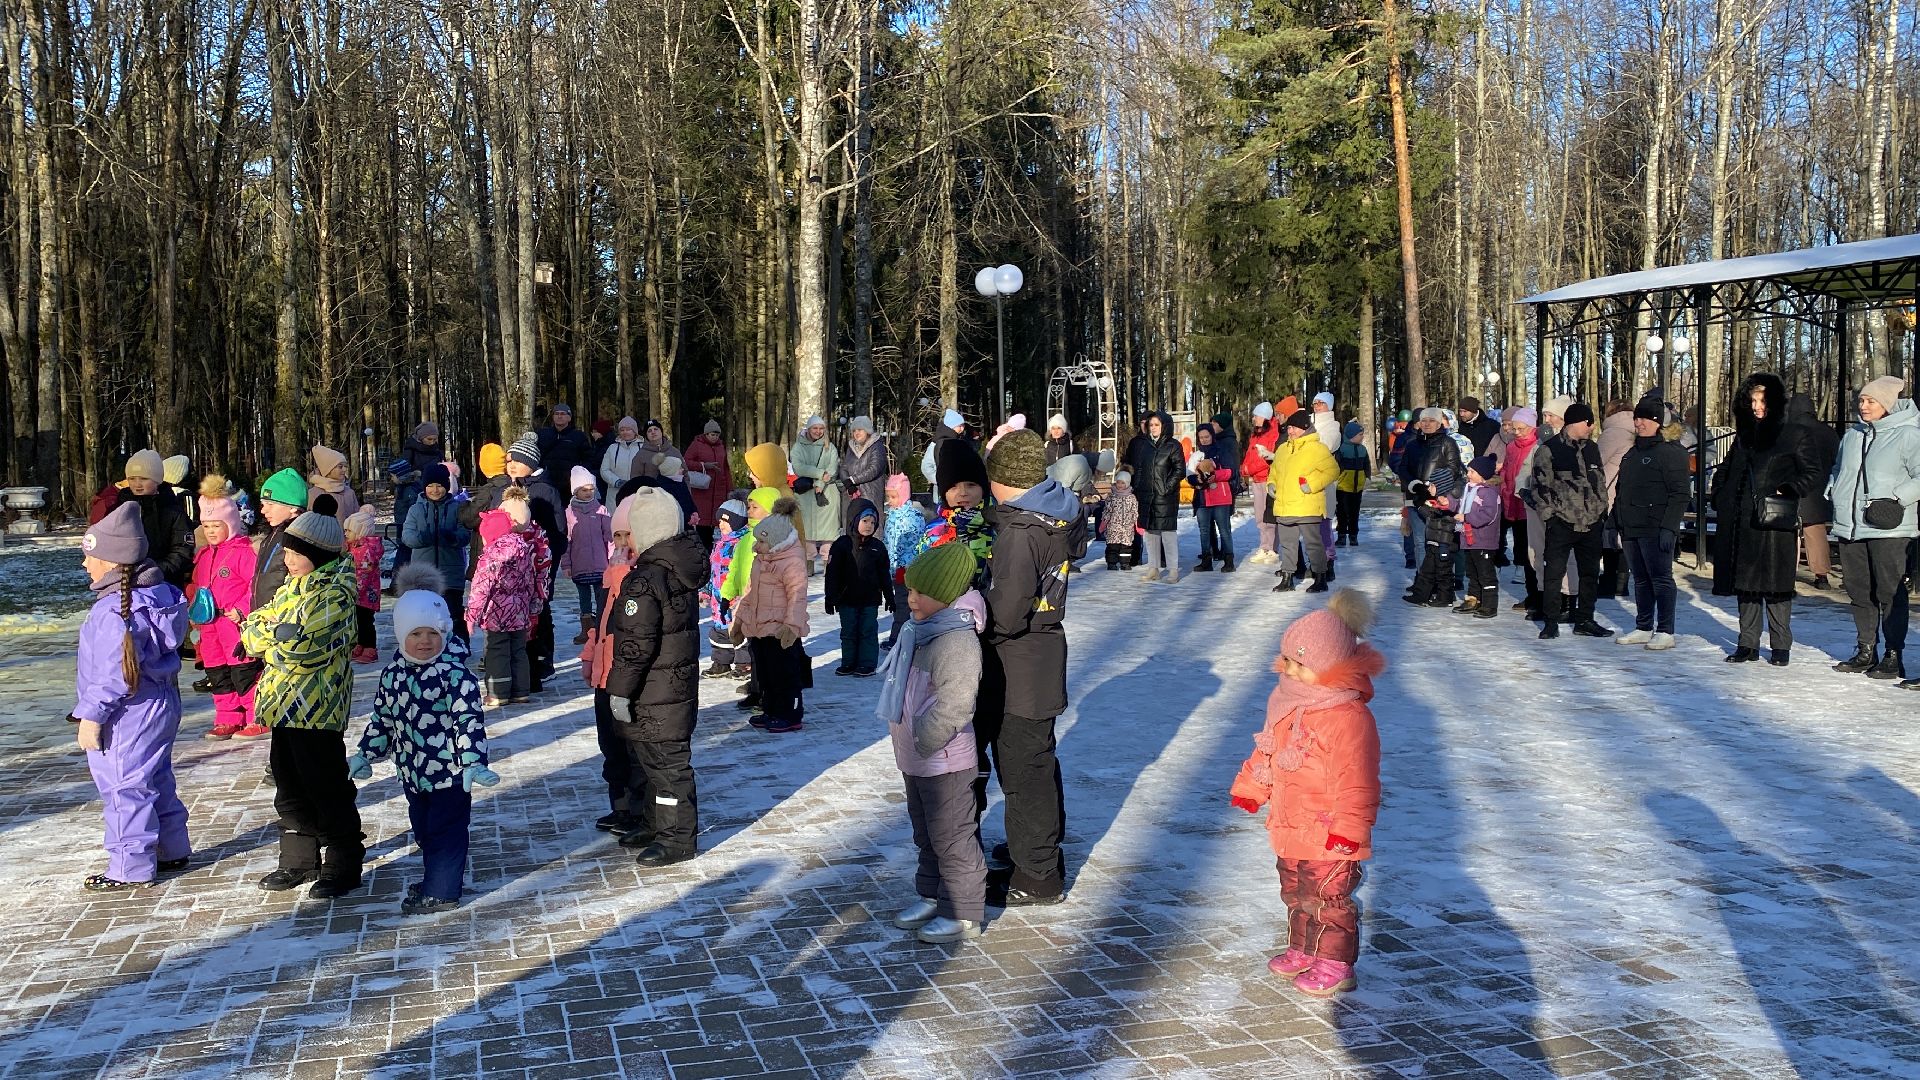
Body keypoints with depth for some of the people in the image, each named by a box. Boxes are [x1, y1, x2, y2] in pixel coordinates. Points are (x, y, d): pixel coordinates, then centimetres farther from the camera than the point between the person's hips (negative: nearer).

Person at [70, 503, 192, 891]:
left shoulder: (116, 610, -25)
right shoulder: (158, 591, 4)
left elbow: (114, 672, -24)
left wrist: (91, 716, -14)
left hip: (128, 717, -10)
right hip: (159, 704, 10)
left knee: (125, 790, 2)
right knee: (157, 782, 21)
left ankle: (131, 870, 11)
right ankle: (173, 850, 32)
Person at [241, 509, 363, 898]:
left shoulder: (333, 594, -17)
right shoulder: (293, 587, 13)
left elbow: (298, 649, -24)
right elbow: (254, 628, 11)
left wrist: (268, 637, -7)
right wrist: (269, 633, -9)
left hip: (316, 708, -9)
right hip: (286, 705, 9)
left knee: (326, 788, 0)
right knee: (290, 788, 16)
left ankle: (343, 865, 11)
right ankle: (299, 861, 28)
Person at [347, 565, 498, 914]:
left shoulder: (455, 672, -17)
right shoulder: (394, 672, 4)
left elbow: (470, 719, -21)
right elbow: (382, 716, 15)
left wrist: (473, 763, -29)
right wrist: (365, 754, 16)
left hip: (449, 770, -7)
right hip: (413, 769, 7)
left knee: (444, 830, 3)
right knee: (423, 829, 19)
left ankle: (441, 892, 14)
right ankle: (434, 879, 37)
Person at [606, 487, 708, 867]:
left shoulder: (644, 580, -21)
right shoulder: (682, 570, 7)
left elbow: (637, 644, -23)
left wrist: (620, 689, -16)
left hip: (654, 693, -9)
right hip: (681, 682, 9)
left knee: (665, 763, -1)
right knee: (657, 759, 20)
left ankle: (678, 839, 6)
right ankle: (655, 825, 32)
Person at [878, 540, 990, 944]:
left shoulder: (957, 642, -24)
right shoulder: (922, 631, 7)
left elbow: (951, 708, -28)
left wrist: (920, 745, -20)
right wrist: (909, 747, 16)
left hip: (944, 762, -10)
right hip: (916, 759, 10)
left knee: (951, 836, 1)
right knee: (926, 834, 21)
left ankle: (964, 914, 12)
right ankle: (932, 898, 36)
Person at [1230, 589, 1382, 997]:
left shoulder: (1348, 718, -25)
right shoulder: (1290, 703, 3)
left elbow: (1356, 781, -26)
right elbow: (1267, 751, 17)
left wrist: (1348, 828, -26)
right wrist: (1250, 788, 21)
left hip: (1328, 837, -9)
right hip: (1291, 828, 9)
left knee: (1327, 900, 4)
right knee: (1296, 894, 22)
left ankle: (1335, 965, 20)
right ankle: (1301, 951, 39)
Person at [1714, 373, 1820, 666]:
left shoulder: (1791, 436, 0)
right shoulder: (1744, 436, 16)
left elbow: (1813, 475, -1)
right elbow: (1724, 472, 27)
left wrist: (1787, 490, -15)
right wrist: (1720, 499, 12)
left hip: (1775, 522, -5)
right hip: (1742, 523, 5)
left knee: (1775, 585, -3)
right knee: (1744, 584, 7)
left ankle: (1781, 645, 6)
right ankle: (1748, 644, 12)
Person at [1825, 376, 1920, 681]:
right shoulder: (1852, 435, 15)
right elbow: (1837, 469, 29)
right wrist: (1831, 491, 13)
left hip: (1888, 530, -6)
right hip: (1850, 529, 6)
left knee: (1890, 593, -4)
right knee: (1859, 592, 11)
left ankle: (1894, 656, 2)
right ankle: (1866, 651, 21)